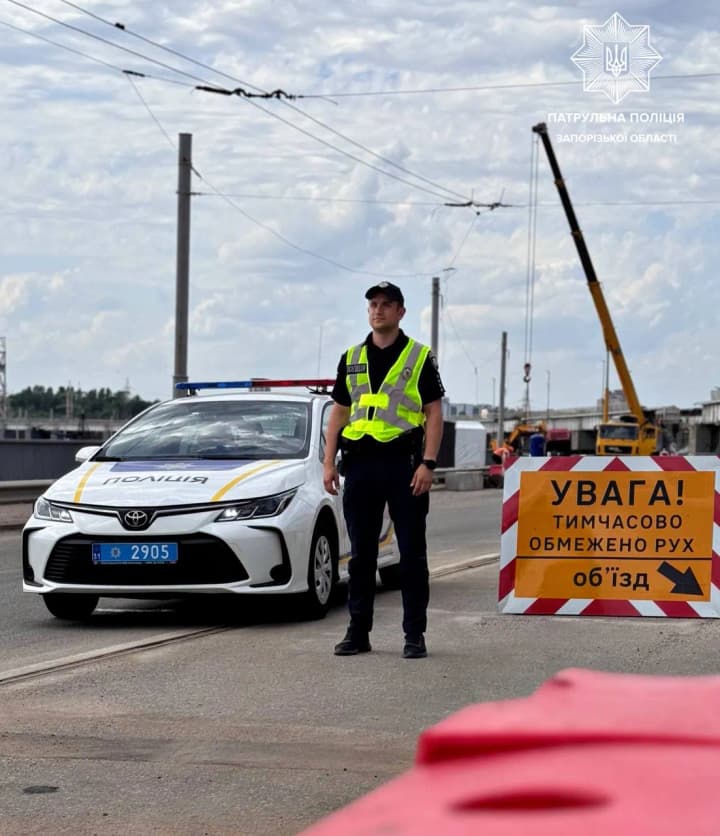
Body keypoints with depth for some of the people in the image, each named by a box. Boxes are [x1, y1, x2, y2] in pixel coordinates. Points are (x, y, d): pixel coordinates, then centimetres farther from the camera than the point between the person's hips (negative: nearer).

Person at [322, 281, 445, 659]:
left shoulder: (420, 358, 3)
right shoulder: (351, 359, 14)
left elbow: (434, 414, -1)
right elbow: (338, 413, 15)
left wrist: (428, 464, -12)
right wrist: (328, 462, 5)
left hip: (403, 463, -3)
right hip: (360, 464, 4)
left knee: (412, 554, 0)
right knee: (360, 554, 7)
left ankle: (415, 634, 5)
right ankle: (358, 632, 13)